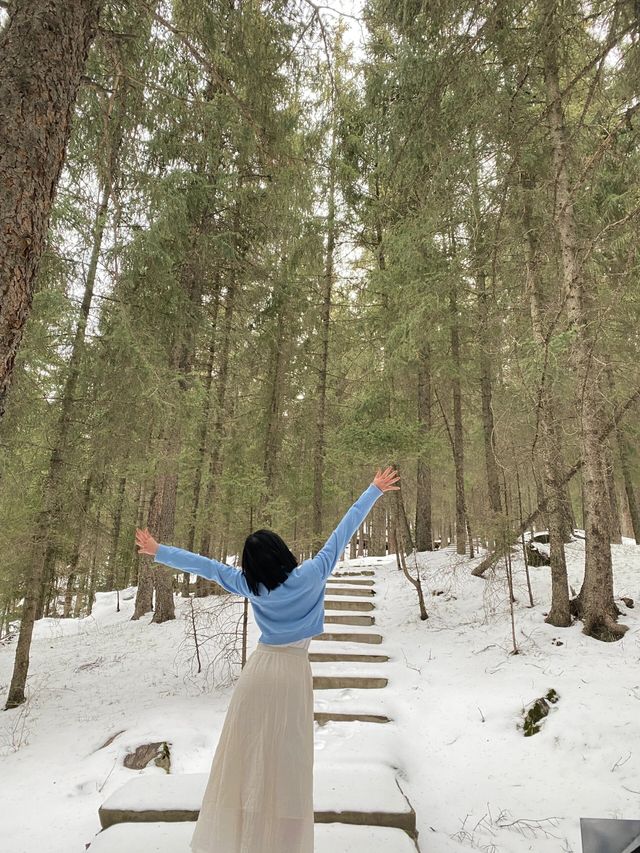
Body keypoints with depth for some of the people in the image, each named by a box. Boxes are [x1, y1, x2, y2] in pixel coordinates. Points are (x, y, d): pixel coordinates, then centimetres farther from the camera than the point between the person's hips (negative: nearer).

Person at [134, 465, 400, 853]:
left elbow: (207, 566, 0)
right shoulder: (310, 575, -15)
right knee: (285, 759, 7)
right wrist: (375, 491, -7)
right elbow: (342, 533, -12)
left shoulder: (252, 586, -7)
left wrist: (159, 552, 10)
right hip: (293, 672, -2)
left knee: (248, 754, 14)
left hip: (260, 669, 3)